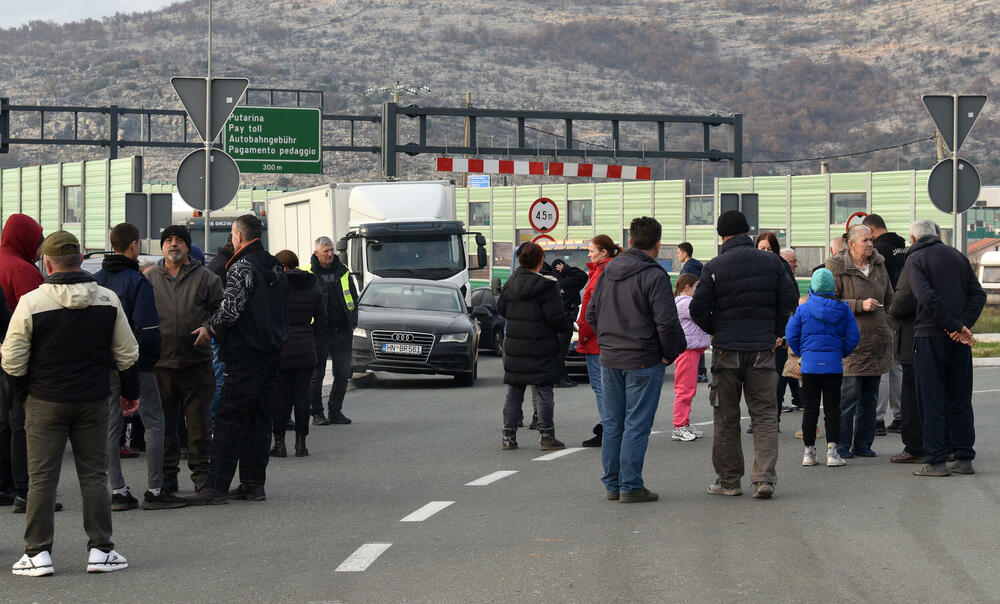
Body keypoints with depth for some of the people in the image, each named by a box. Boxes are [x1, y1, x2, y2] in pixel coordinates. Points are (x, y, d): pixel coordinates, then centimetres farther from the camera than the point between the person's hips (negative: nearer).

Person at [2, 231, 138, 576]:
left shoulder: (31, 303, -10)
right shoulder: (108, 300, 0)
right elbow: (127, 354, 6)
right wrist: (131, 392, 20)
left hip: (45, 404, -2)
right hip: (94, 403, 2)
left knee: (42, 477, 3)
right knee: (94, 475, 9)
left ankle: (38, 553, 3)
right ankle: (100, 551, 9)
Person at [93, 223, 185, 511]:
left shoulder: (96, 280, 7)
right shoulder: (138, 281, -13)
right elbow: (147, 327, -19)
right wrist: (151, 357, -5)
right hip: (136, 365, -6)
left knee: (111, 426, 9)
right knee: (154, 423, 2)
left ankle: (118, 492, 8)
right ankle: (154, 491, -1)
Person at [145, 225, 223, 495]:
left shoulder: (205, 277, 7)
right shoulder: (149, 278, 10)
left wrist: (208, 328, -11)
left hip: (196, 360, -1)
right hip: (160, 362, 1)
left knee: (199, 422, 1)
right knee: (164, 423, 5)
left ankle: (201, 473, 10)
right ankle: (167, 475, 13)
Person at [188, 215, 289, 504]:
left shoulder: (242, 267, -12)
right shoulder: (276, 268, 14)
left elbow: (231, 309, -21)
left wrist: (214, 325, -3)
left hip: (246, 353, -8)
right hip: (272, 353, 8)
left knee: (229, 419, -8)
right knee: (259, 418, 11)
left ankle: (215, 487, -10)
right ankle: (254, 484, 12)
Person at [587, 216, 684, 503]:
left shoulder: (608, 272, 9)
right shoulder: (654, 276, -13)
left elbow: (591, 314, 15)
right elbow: (667, 322, -18)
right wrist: (670, 353, -3)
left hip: (609, 359, 6)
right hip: (643, 361, -6)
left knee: (612, 424, 12)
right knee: (637, 425, -2)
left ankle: (612, 484, 17)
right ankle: (630, 486, -2)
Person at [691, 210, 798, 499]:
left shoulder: (714, 267, -6)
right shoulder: (772, 262, 1)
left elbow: (698, 309, -7)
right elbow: (790, 299, 2)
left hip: (726, 349, -1)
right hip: (762, 348, 1)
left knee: (726, 418, 8)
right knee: (765, 414, 6)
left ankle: (728, 480, 12)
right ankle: (764, 478, -6)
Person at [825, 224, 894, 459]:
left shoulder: (878, 264, 12)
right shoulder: (837, 268, -7)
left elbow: (888, 299, 23)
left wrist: (886, 329, 16)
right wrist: (860, 305, -18)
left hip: (876, 341, 6)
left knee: (870, 396, 9)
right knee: (849, 394, -9)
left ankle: (862, 444, 17)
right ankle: (841, 446, -2)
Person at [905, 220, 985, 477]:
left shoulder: (915, 259, -3)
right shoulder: (957, 256, 13)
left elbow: (927, 297, -17)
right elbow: (978, 294, 4)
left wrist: (956, 327, -15)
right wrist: (962, 325, -6)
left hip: (929, 337, -4)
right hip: (958, 340, 5)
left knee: (932, 400, -1)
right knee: (960, 399, 10)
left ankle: (935, 461, -2)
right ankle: (964, 458, 11)